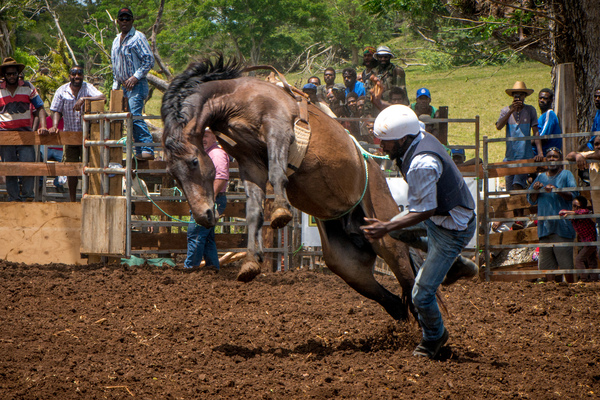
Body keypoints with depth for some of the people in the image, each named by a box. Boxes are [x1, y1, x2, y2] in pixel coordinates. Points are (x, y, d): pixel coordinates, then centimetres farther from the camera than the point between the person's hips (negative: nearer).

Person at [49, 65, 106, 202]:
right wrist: (54, 126, -15)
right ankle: (72, 201, 13)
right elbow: (56, 110, 3)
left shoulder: (88, 88, -4)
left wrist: (83, 99, -31)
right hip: (69, 133, 2)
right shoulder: (62, 91, 2)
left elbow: (102, 97, -21)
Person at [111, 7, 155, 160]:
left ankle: (147, 150, -23)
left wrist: (135, 77, -18)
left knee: (135, 117, -20)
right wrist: (115, 85, 19)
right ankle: (140, 152, 9)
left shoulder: (138, 37, -6)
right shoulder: (116, 41, 19)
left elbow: (149, 60, -12)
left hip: (136, 85, -8)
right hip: (124, 86, 8)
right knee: (132, 119, 7)